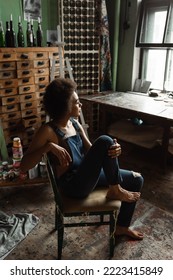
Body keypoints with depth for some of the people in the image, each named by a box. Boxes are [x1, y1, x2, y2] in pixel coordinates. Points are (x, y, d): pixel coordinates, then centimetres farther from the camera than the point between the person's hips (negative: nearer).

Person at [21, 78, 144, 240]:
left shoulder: (74, 123, 6)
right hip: (74, 185, -8)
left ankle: (122, 227, 27)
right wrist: (49, 146, -35)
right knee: (104, 140, -26)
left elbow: (91, 150, 7)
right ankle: (115, 190, -5)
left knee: (136, 179, 10)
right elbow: (24, 166, -21)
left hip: (88, 175, 8)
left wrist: (112, 151, -14)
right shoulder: (48, 131, -18)